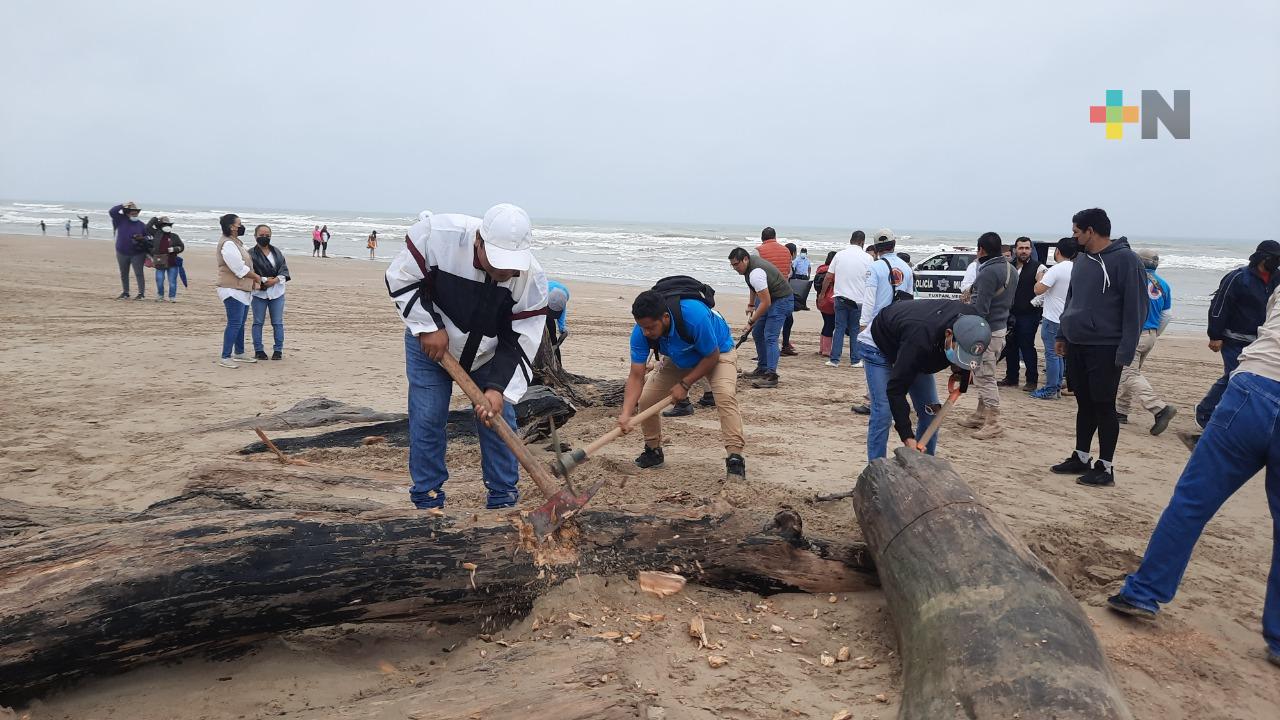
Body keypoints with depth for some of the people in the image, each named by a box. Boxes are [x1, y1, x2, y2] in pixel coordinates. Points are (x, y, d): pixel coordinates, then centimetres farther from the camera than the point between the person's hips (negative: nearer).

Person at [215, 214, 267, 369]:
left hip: (242, 290, 10)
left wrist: (254, 282, 9)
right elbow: (239, 269, -21)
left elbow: (245, 265, 19)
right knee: (234, 324, -11)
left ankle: (239, 353, 27)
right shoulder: (227, 244, -17)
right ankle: (225, 357, -9)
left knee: (240, 323, 17)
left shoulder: (236, 242, 17)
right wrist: (257, 277, -8)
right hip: (232, 290, -10)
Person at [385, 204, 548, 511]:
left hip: (488, 353, 1)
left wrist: (498, 388, -31)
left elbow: (521, 342, -21)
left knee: (499, 419, -1)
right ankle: (428, 502, 12)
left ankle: (504, 500, 15)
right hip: (430, 343, -1)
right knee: (427, 421, -3)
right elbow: (401, 278, -17)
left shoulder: (531, 278, -29)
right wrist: (428, 326, -23)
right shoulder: (437, 234, -34)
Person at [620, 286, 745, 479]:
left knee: (725, 395, -31)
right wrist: (626, 414, -38)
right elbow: (636, 376, -27)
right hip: (678, 360, 5)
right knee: (645, 399, -6)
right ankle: (653, 451, 16)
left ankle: (735, 458, -27)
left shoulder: (695, 315, -42)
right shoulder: (641, 332, -27)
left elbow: (711, 357, -27)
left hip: (718, 352, -5)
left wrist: (685, 384, -25)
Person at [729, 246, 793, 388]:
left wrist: (752, 321, -23)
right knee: (757, 333, 14)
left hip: (781, 300, -11)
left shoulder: (755, 273, -30)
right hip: (768, 298, 11)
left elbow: (766, 302, -30)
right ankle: (762, 369, 23)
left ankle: (771, 376, -22)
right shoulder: (750, 261, 1)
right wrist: (751, 304, 20)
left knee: (770, 337, -19)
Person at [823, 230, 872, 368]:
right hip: (858, 299, -2)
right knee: (855, 330, 8)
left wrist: (822, 293, 12)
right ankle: (855, 360, 10)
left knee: (839, 328, 7)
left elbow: (828, 277, 3)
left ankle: (834, 359, 3)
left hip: (840, 298, 2)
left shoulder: (839, 255, 3)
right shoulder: (867, 258, -3)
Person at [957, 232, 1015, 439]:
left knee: (985, 376, -6)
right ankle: (981, 415, 29)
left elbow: (981, 308, -22)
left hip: (987, 331, -10)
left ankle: (993, 423, -4)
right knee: (983, 375, 19)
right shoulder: (1010, 269, 12)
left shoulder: (988, 272, -19)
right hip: (1001, 327, 10)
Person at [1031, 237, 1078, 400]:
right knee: (1059, 354, 16)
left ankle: (1050, 390, -1)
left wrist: (1040, 278, -2)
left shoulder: (1056, 270, -18)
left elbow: (1038, 290, -21)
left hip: (1053, 319, -8)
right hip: (1066, 318, 8)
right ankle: (1057, 386, 20)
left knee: (1052, 354, -4)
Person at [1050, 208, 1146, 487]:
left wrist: (1126, 351, -18)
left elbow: (1136, 307, -15)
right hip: (1076, 346, 7)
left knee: (1103, 407, -1)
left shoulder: (1125, 260, -12)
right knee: (1084, 404, 14)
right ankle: (1081, 458, 24)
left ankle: (1105, 467, 8)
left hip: (1104, 349, -7)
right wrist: (1062, 335, 15)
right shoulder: (1082, 261, 11)